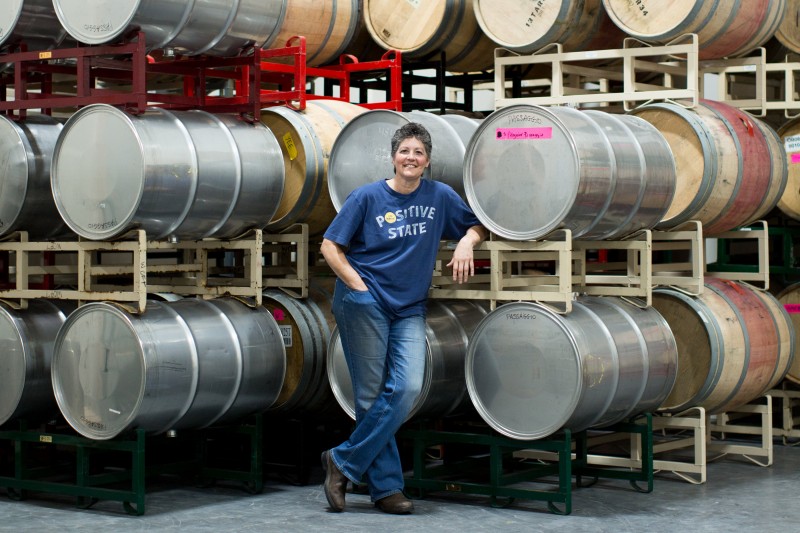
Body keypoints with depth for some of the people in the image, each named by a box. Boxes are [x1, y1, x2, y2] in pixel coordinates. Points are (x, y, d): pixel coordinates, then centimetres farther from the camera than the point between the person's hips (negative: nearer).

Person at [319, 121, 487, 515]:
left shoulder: (440, 197, 6)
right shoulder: (368, 197, -3)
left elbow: (478, 226, 17)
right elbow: (330, 247, -1)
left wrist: (467, 241, -5)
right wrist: (359, 286, -9)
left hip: (409, 308, 3)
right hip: (365, 302, -3)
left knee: (407, 387, -14)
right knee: (371, 394, -3)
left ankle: (344, 462, -2)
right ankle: (385, 487, 7)